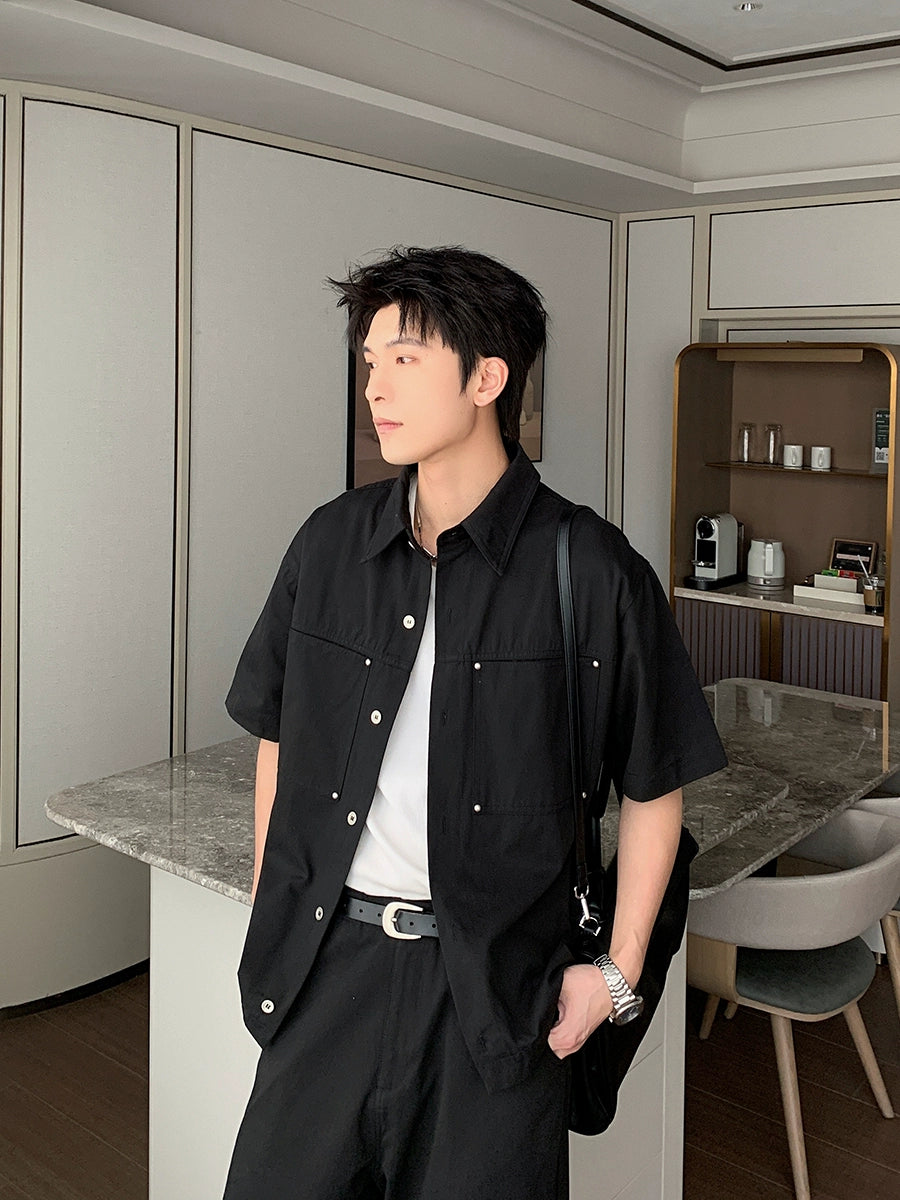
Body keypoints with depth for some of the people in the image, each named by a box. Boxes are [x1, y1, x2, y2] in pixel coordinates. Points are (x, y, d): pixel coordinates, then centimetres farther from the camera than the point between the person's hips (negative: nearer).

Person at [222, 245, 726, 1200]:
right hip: (325, 960, 4)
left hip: (495, 985, -3)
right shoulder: (330, 543, 1)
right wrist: (269, 912, 11)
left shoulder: (590, 572, -11)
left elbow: (653, 787, -2)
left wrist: (617, 972, -2)